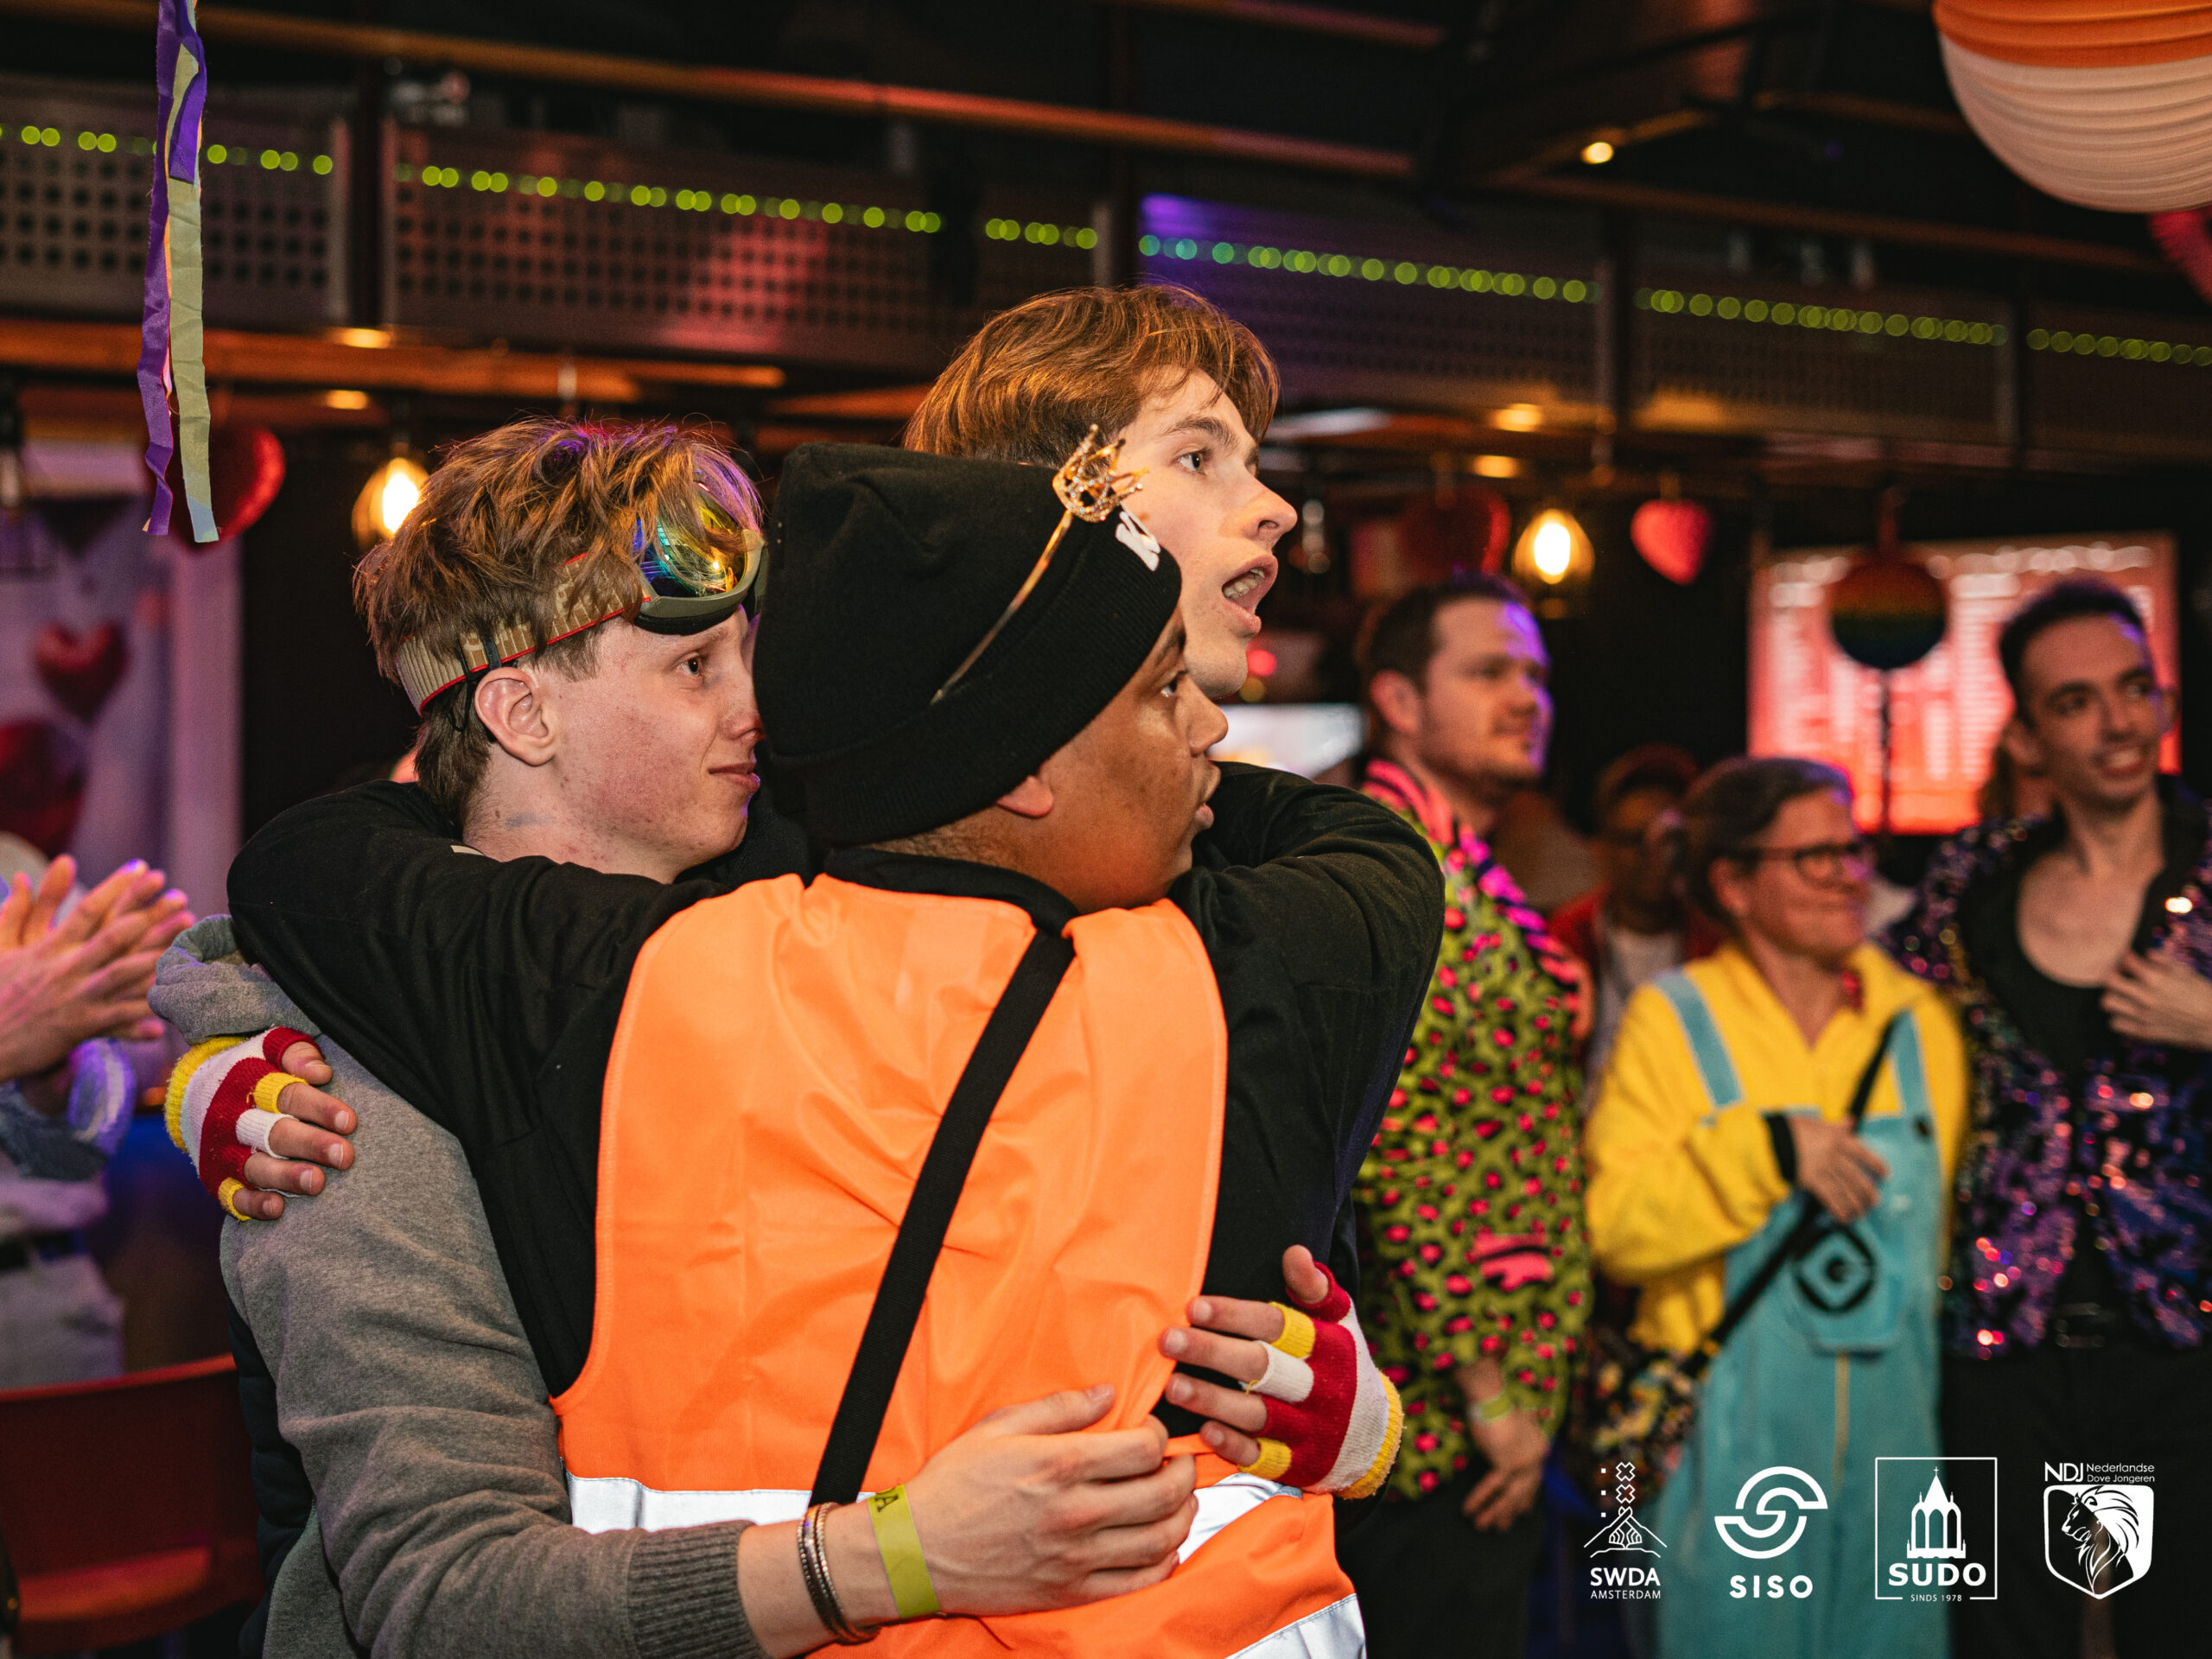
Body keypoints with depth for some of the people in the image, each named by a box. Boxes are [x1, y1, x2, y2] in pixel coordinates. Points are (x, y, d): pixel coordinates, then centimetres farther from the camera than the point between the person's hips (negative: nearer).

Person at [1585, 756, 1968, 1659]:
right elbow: (1612, 1227, -11)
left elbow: (1949, 1221, 18)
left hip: (1892, 1425, 4)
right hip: (1730, 1430, -3)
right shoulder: (1672, 1019, -2)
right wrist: (1765, 1147, -17)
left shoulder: (1918, 1023, 9)